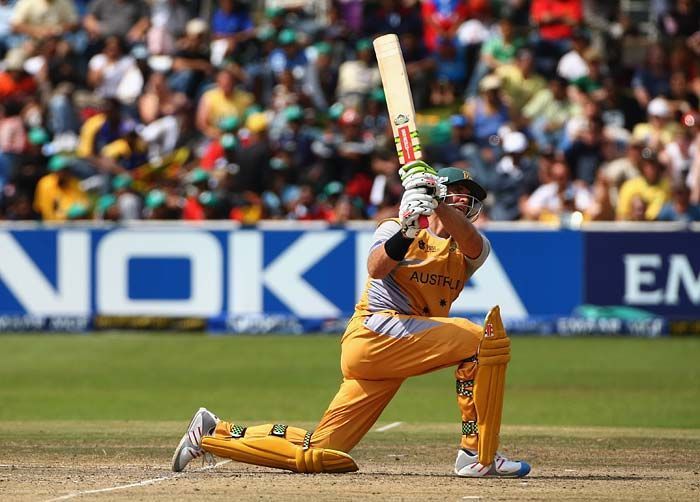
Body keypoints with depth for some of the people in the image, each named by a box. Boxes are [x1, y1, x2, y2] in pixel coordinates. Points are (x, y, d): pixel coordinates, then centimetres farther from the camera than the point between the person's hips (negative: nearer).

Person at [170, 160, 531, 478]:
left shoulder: (469, 250, 18)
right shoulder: (394, 229, 7)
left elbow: (472, 243, -9)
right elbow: (376, 267, -15)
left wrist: (438, 204, -26)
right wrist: (410, 227, -31)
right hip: (376, 331, -6)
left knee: (318, 454, 0)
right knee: (484, 340, -21)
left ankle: (214, 433, 16)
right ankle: (478, 456, -20)